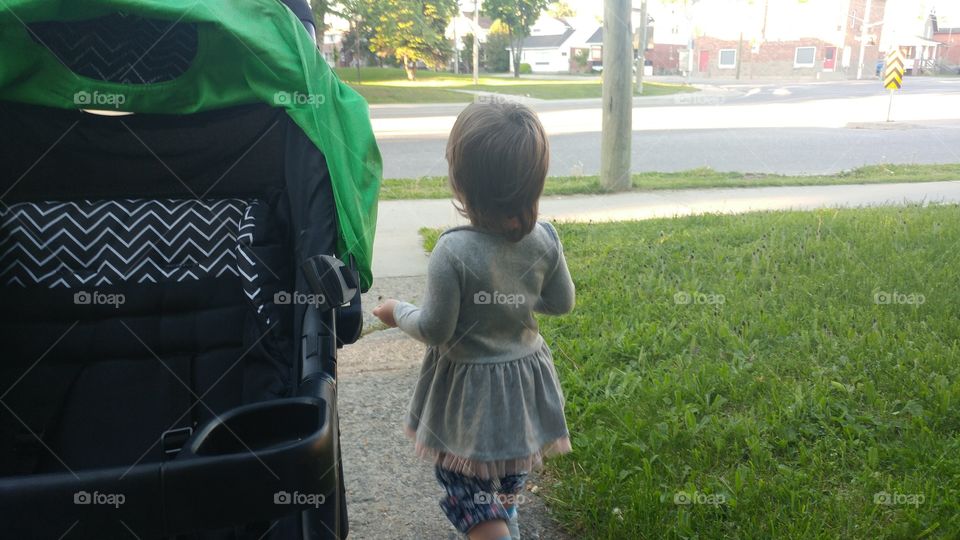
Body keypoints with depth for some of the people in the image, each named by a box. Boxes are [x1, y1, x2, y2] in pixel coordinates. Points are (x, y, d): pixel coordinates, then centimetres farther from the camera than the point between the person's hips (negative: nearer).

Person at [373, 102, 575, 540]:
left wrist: (398, 314, -1)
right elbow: (561, 303, -1)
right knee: (509, 480, 28)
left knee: (466, 488, 12)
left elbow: (435, 329, -20)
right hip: (524, 376, 6)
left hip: (469, 387, -5)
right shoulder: (544, 240, -13)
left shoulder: (453, 251, -28)